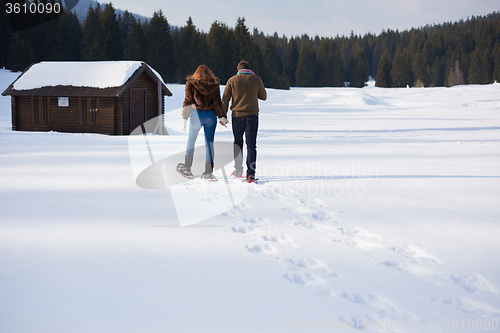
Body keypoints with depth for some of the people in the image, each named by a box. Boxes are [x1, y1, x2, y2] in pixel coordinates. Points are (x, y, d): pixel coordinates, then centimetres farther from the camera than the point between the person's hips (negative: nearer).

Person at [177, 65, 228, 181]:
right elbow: (217, 103, -1)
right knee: (209, 143, 4)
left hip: (196, 115, -1)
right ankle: (208, 172, 2)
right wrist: (221, 117, 2)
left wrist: (184, 118, -1)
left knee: (191, 140, 15)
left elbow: (188, 101, -2)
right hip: (211, 115, 1)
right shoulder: (214, 85, 5)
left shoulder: (191, 83, 2)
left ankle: (186, 168, 20)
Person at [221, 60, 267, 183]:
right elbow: (264, 97, 12)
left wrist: (223, 116, 7)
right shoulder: (256, 80, 1)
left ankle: (238, 170, 23)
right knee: (251, 145, -1)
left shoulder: (232, 80, 2)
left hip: (237, 116, 1)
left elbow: (225, 99, 1)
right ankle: (251, 173, -10)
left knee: (238, 143, 18)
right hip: (252, 116, -1)